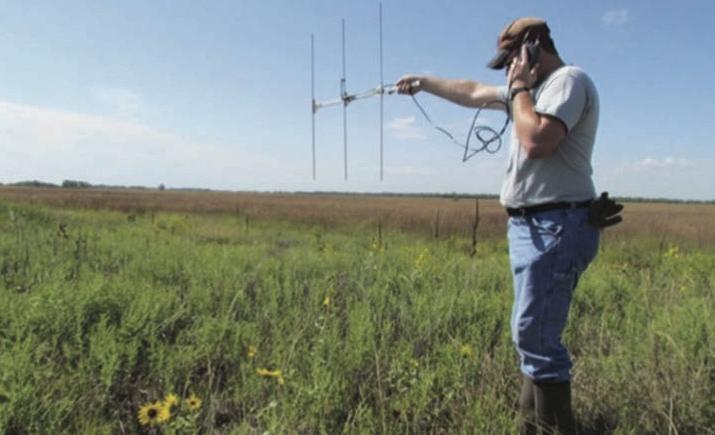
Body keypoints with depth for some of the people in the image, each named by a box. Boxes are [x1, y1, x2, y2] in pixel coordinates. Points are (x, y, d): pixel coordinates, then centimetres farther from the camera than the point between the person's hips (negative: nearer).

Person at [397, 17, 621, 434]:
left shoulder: (569, 80, -8)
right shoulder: (536, 88, 21)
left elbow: (536, 142, -23)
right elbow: (473, 92, 32)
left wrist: (519, 87, -9)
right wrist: (424, 82, 39)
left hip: (555, 228, -10)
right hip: (531, 226, 10)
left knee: (535, 335, -11)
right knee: (534, 333, 13)